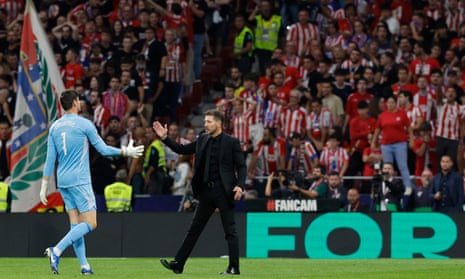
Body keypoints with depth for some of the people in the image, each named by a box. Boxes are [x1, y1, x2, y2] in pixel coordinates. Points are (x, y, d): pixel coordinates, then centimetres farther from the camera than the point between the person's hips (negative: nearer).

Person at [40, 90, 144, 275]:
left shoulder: (54, 127, 8)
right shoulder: (84, 124, -8)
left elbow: (50, 159, 8)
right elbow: (103, 149, -3)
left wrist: (44, 186, 12)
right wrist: (126, 151, 11)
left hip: (63, 181, 7)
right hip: (79, 181, -7)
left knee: (76, 224, 9)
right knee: (90, 224, -7)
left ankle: (84, 265, 4)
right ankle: (56, 251, -22)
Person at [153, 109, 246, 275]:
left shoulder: (231, 142, -5)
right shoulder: (202, 140, 10)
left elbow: (241, 166, -5)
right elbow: (182, 150, 14)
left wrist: (240, 185, -18)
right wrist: (165, 138, 5)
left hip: (223, 190, -6)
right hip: (206, 190, 6)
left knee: (230, 230, -1)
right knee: (194, 229, 7)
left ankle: (234, 267, 4)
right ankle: (178, 264, 8)